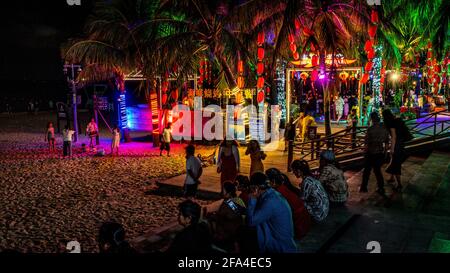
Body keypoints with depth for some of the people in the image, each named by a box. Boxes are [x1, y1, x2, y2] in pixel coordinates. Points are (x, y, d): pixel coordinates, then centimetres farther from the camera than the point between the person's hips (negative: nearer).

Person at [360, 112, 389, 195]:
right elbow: (387, 142, 6)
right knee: (377, 170, 17)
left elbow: (367, 143, -14)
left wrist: (365, 152, 0)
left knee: (367, 170, 13)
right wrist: (385, 151, 18)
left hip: (371, 153, -4)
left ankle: (364, 187, 24)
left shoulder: (370, 129, -17)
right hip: (381, 153, 4)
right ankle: (381, 188, 17)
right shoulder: (384, 128, -2)